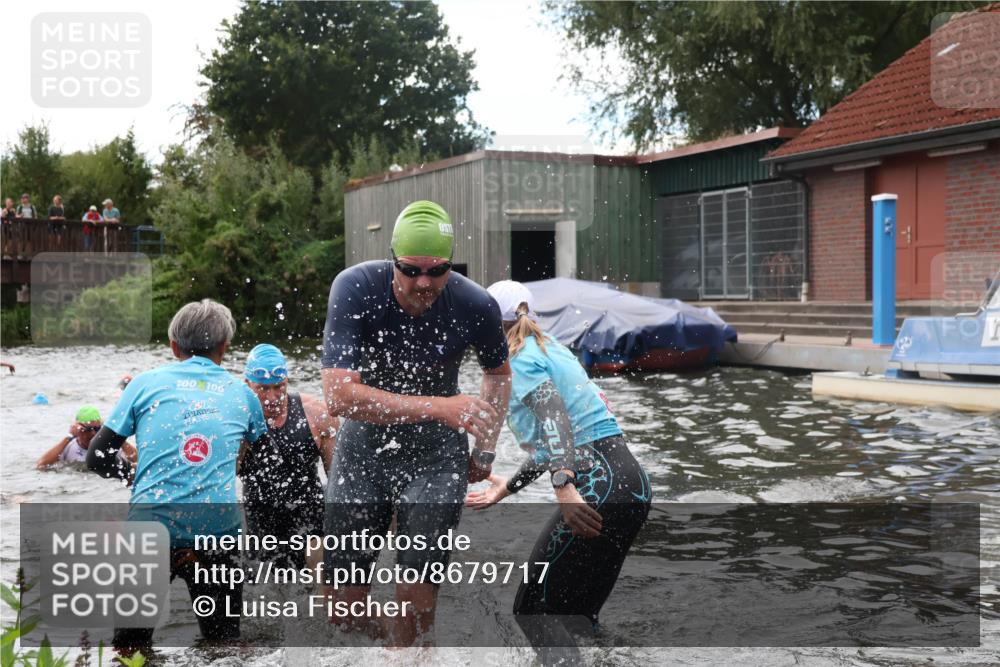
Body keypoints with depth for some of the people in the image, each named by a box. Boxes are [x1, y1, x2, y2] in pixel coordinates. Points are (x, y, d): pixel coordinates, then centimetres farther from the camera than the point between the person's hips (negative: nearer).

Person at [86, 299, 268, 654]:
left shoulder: (146, 383, 7)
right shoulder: (242, 393, 11)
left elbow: (97, 459, 7)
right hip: (219, 529, 1)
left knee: (130, 648, 15)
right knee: (224, 644, 15)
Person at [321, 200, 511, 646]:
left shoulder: (475, 306, -16)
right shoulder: (355, 289, -22)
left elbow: (498, 374, 7)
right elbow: (339, 395, -31)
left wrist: (485, 451, 8)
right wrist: (442, 407, -35)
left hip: (437, 457, 0)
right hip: (362, 448, 0)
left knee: (415, 601, -9)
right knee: (343, 607, 5)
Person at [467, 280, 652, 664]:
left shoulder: (520, 357, -2)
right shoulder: (550, 349, 24)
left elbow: (554, 416, -21)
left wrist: (563, 486, -34)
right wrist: (506, 488, 39)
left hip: (601, 485, -9)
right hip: (631, 483, 9)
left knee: (532, 610, -2)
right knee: (576, 611, 20)